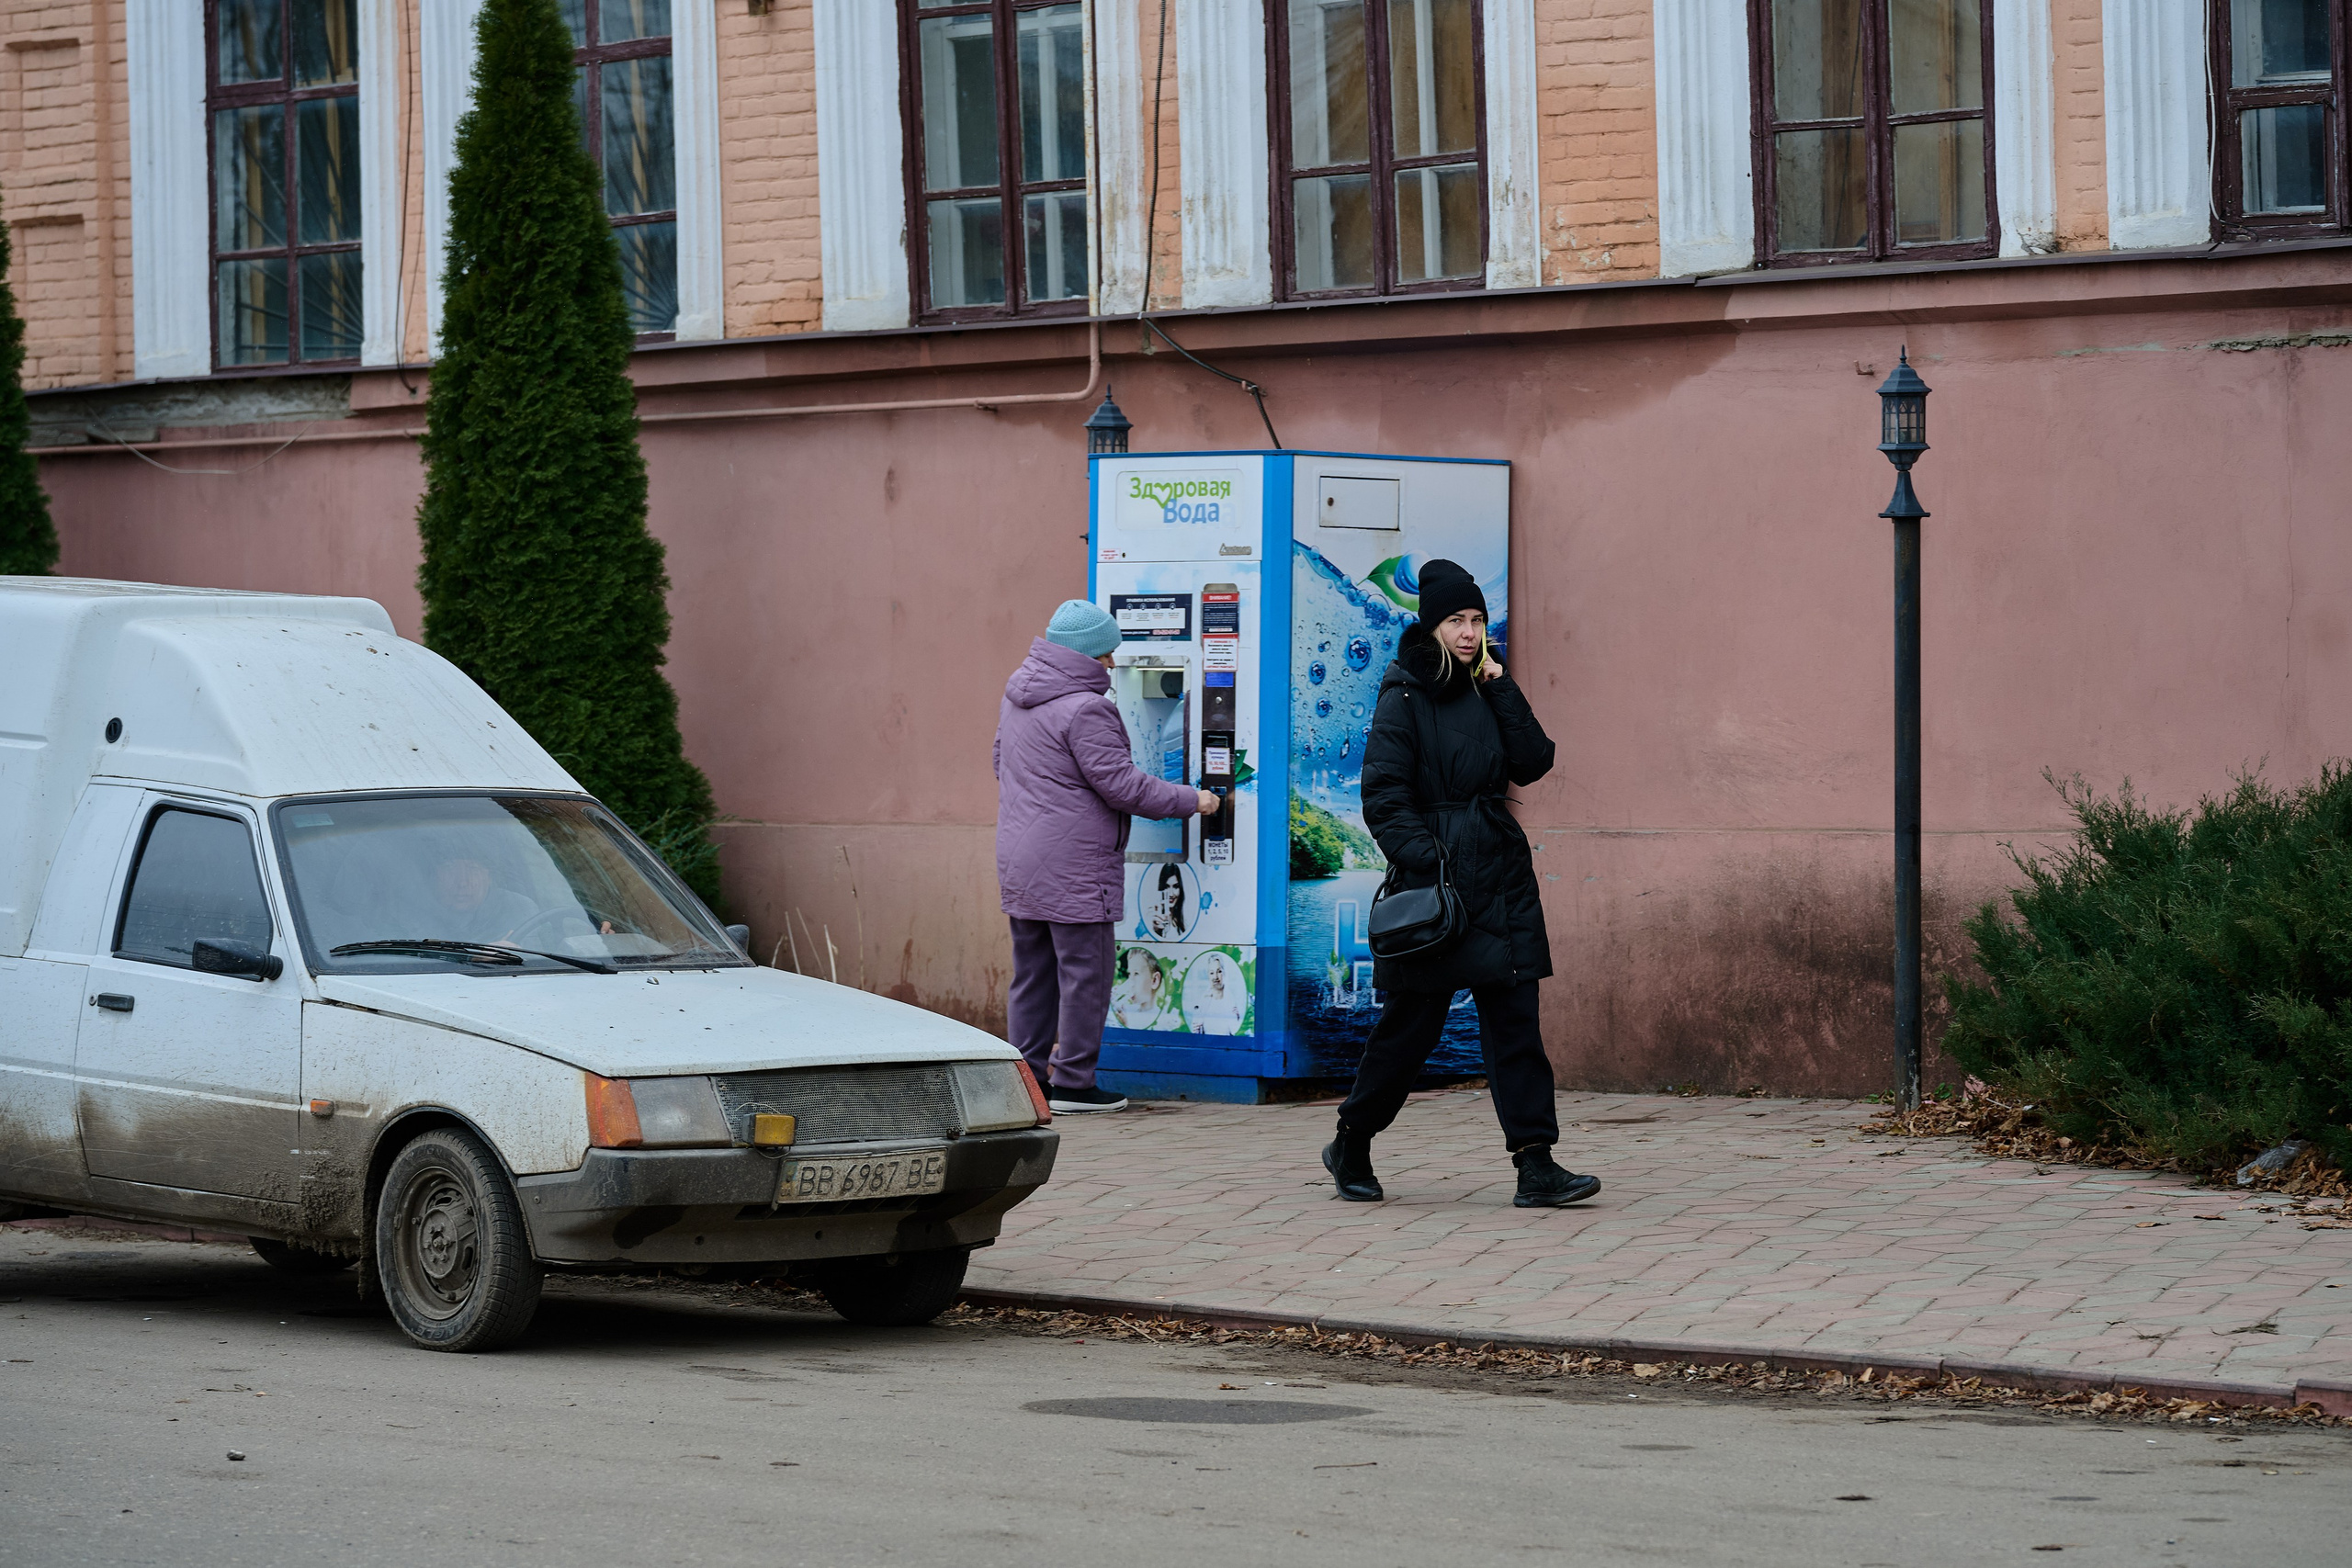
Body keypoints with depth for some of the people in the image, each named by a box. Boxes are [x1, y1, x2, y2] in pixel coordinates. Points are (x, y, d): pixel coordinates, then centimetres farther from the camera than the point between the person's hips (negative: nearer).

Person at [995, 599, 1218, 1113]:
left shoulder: (1018, 697, 11)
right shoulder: (1085, 709, -18)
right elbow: (1122, 785, -17)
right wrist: (1190, 800, -6)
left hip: (1019, 863, 9)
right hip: (1073, 869, -9)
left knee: (1031, 973, 14)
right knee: (1085, 974, -1)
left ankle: (1027, 1075, 18)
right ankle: (1072, 1082, 1)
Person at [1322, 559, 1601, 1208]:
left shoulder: (1486, 692, 13)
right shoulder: (1405, 697, -4)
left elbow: (1532, 763, 2)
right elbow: (1383, 795, -10)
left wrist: (1501, 687, -4)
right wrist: (1423, 862, -19)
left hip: (1499, 875, 5)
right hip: (1435, 876, -5)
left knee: (1515, 1018, -2)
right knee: (1413, 1021, 1)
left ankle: (1536, 1166, -6)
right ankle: (1352, 1145, 21)